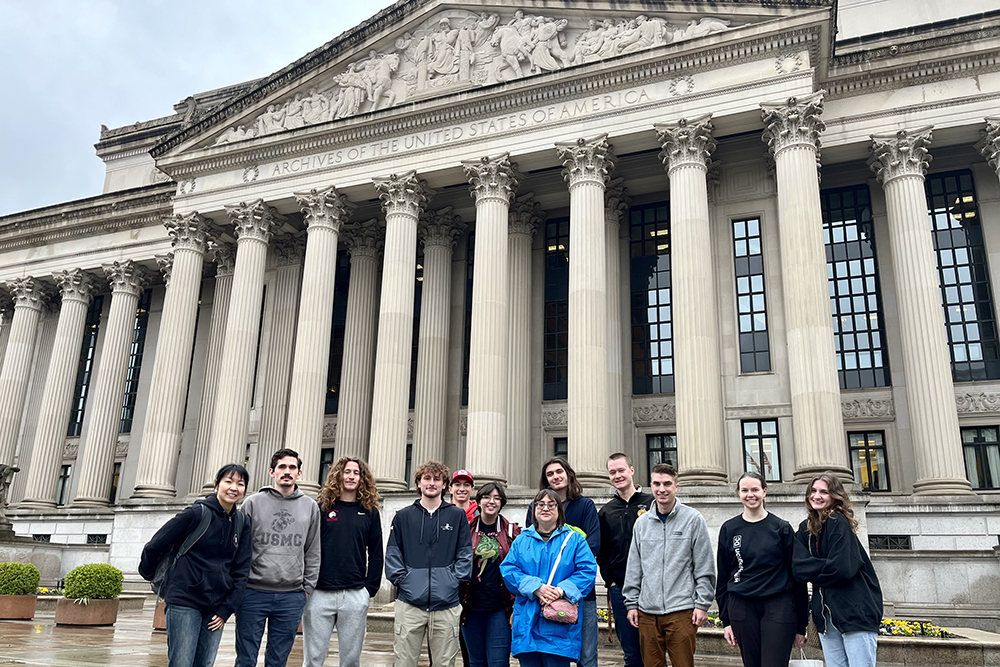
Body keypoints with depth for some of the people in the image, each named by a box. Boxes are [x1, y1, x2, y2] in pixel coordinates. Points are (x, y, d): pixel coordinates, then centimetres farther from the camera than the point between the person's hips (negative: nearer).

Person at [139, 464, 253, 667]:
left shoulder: (243, 523, 4)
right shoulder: (196, 513, -9)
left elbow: (241, 570, 5)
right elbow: (155, 546, 0)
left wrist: (227, 610, 0)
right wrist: (149, 574, 15)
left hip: (216, 608, 4)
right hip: (184, 603, -4)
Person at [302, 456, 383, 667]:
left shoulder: (370, 512, 7)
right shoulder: (322, 508, 3)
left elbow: (376, 553, 8)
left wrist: (371, 588, 1)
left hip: (356, 595, 1)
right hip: (320, 593, -1)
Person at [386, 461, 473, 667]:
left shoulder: (457, 516, 8)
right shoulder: (403, 516, 10)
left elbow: (465, 553, 7)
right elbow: (392, 554, 7)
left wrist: (455, 579, -4)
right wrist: (401, 579, -4)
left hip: (446, 603, 0)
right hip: (409, 603, 0)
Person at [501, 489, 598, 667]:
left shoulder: (574, 540, 8)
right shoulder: (522, 541, 13)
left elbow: (588, 571, -3)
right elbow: (508, 569, 1)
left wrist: (562, 590, -17)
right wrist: (535, 587, -14)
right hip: (527, 624, 2)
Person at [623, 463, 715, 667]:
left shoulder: (693, 519, -1)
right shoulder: (642, 522, 9)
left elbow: (704, 568, -2)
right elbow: (634, 568, 13)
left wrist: (702, 604, -6)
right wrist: (631, 602, 9)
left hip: (681, 611, -3)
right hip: (647, 612, 4)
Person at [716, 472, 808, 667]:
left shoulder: (781, 528, 2)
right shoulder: (729, 529, 7)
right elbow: (723, 577, 10)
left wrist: (801, 625, 1)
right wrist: (726, 620, 6)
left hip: (778, 606, -2)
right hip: (742, 608, 2)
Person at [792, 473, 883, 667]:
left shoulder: (838, 523, -9)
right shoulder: (806, 529, 11)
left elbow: (842, 569, -19)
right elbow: (798, 567, -1)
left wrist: (812, 571, -4)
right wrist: (824, 566, -12)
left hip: (855, 611, -6)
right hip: (825, 614, 7)